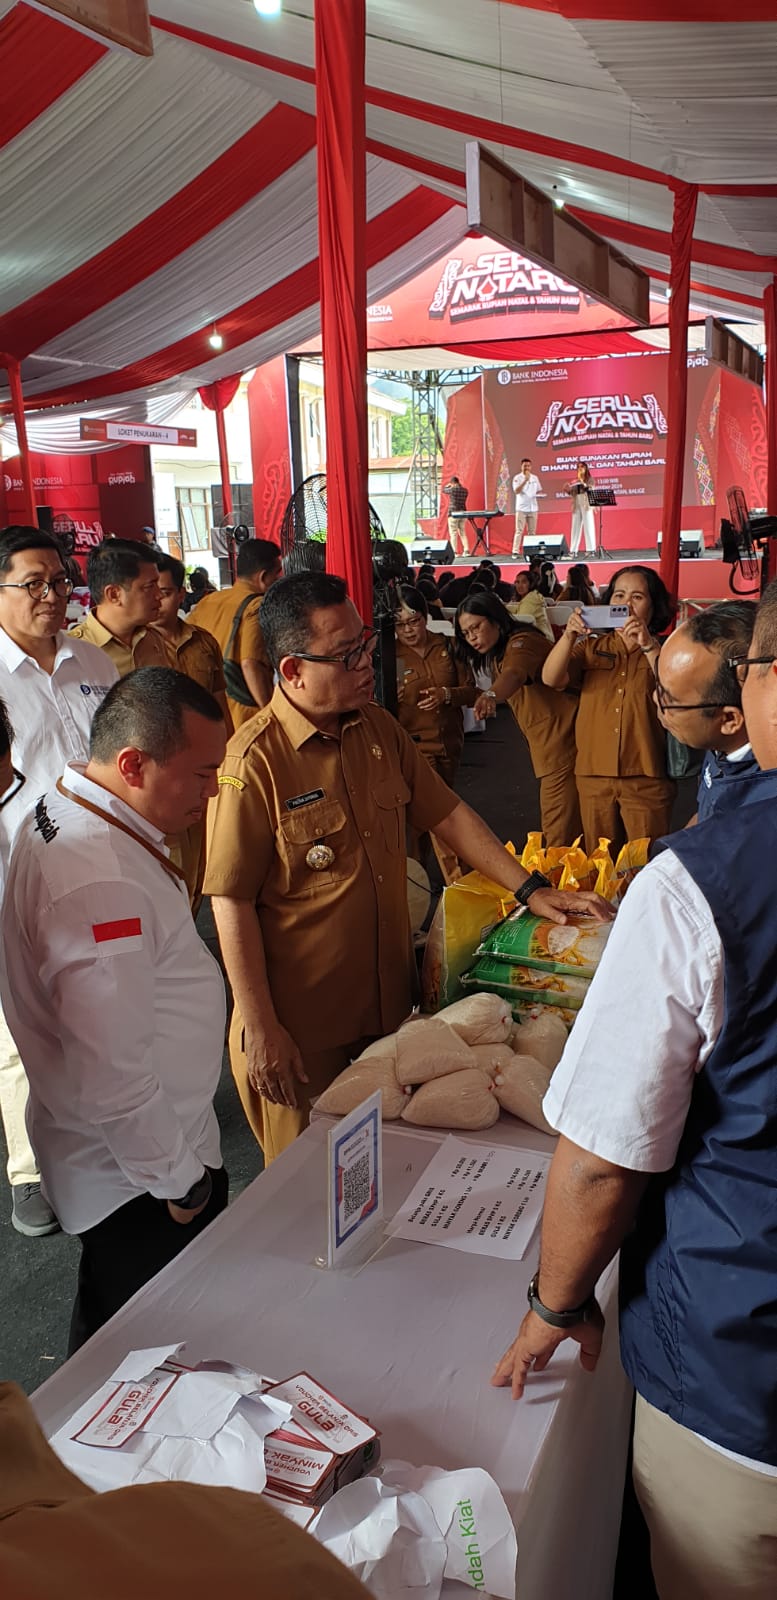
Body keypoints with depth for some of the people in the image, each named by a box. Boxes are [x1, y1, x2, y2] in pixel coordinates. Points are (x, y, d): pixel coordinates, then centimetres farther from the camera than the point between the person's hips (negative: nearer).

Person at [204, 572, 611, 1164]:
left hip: (388, 1000, 6)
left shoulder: (380, 731, 2)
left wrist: (530, 888, 2)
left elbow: (447, 813, 9)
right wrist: (259, 1029, -17)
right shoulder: (254, 761, -20)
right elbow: (232, 903, -18)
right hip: (301, 1025, -6)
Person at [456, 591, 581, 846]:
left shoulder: (522, 641, -13)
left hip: (562, 742, -10)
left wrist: (490, 695, -53)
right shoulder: (497, 655, 20)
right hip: (546, 749, 10)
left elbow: (515, 674, -37)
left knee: (559, 836, -11)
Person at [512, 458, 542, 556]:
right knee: (519, 530, -9)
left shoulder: (535, 477, 12)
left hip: (533, 507, 5)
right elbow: (516, 491, -15)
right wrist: (525, 480, -22)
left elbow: (539, 490, 20)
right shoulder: (517, 478, -2)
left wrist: (539, 494, -4)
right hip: (521, 508, -5)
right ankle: (515, 551, -10)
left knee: (532, 531, 7)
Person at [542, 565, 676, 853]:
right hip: (594, 775, 2)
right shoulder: (591, 647, 9)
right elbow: (550, 679, -7)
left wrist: (649, 645, -27)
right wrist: (569, 635, -24)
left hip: (646, 778, -2)